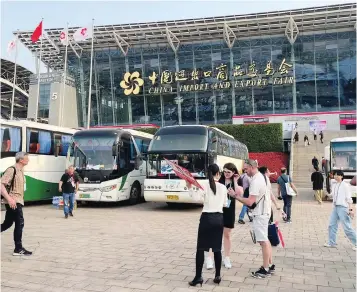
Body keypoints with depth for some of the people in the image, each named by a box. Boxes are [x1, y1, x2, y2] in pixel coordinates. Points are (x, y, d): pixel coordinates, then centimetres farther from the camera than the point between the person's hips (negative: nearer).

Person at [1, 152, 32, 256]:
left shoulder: (20, 171, 13)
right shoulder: (12, 170, -15)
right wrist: (9, 199, -29)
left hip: (18, 201, 9)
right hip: (13, 202, -9)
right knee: (20, 223, -6)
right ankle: (18, 249, 2)